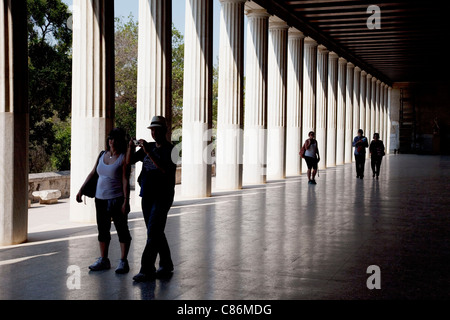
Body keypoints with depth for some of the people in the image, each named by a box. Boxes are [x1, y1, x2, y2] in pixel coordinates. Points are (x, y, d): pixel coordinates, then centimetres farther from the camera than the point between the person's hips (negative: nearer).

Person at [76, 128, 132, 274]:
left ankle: (123, 261, 6)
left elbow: (125, 181, -13)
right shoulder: (102, 155, 10)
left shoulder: (123, 158, -8)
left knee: (122, 230, 0)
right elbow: (93, 173, 16)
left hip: (117, 199, -6)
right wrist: (81, 189, 13)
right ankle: (103, 260, 22)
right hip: (101, 198, 7)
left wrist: (125, 201, -18)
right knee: (103, 230, 12)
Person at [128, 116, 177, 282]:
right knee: (156, 233, 12)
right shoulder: (149, 147, 13)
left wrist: (148, 152, -27)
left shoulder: (170, 150, -8)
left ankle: (146, 270, -9)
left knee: (153, 233, -11)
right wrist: (132, 147, -8)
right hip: (147, 196, 7)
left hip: (162, 197, -7)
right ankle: (166, 266, 23)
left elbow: (164, 169, -24)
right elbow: (130, 161, 11)